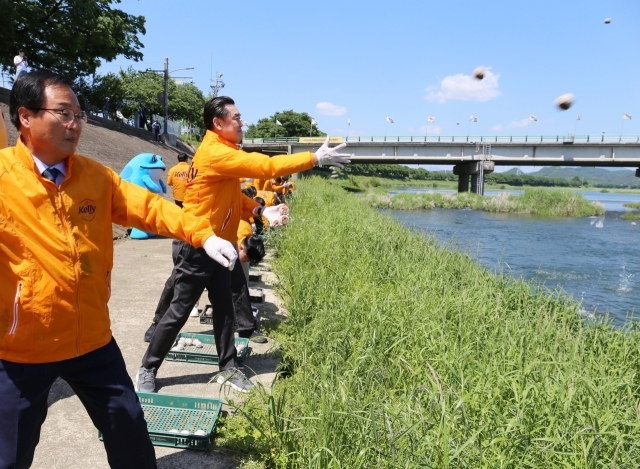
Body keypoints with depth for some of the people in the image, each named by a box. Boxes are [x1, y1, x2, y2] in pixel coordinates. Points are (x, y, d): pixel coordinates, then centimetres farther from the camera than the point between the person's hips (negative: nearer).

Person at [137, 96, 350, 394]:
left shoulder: (223, 151, 10)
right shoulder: (215, 153, -21)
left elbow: (231, 195, 14)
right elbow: (266, 166, -26)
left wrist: (259, 210, -3)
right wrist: (315, 158, -21)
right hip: (199, 247, -9)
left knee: (224, 309, 12)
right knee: (178, 312, 2)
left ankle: (228, 369, 23)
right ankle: (147, 370, 19)